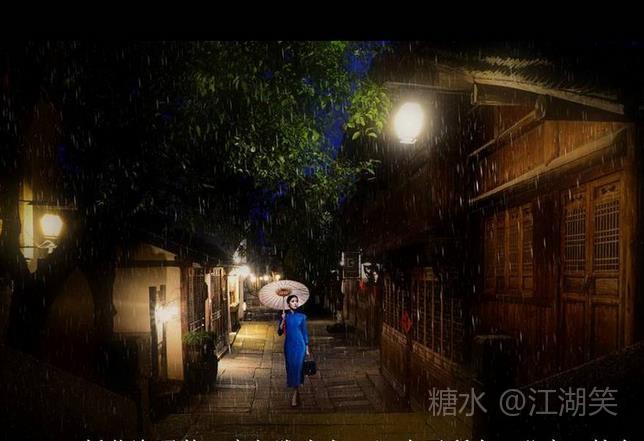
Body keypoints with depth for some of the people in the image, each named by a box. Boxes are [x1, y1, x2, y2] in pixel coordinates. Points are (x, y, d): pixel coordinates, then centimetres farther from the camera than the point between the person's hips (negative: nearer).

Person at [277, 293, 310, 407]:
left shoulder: (302, 316, 0)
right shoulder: (285, 316, 2)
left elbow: (305, 332, 5)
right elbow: (279, 332, -2)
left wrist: (307, 349, 4)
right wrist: (283, 320, -17)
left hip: (300, 345, -2)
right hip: (289, 345, 2)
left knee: (297, 367, -9)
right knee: (290, 368, 6)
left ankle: (295, 396, -7)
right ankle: (297, 393, 22)